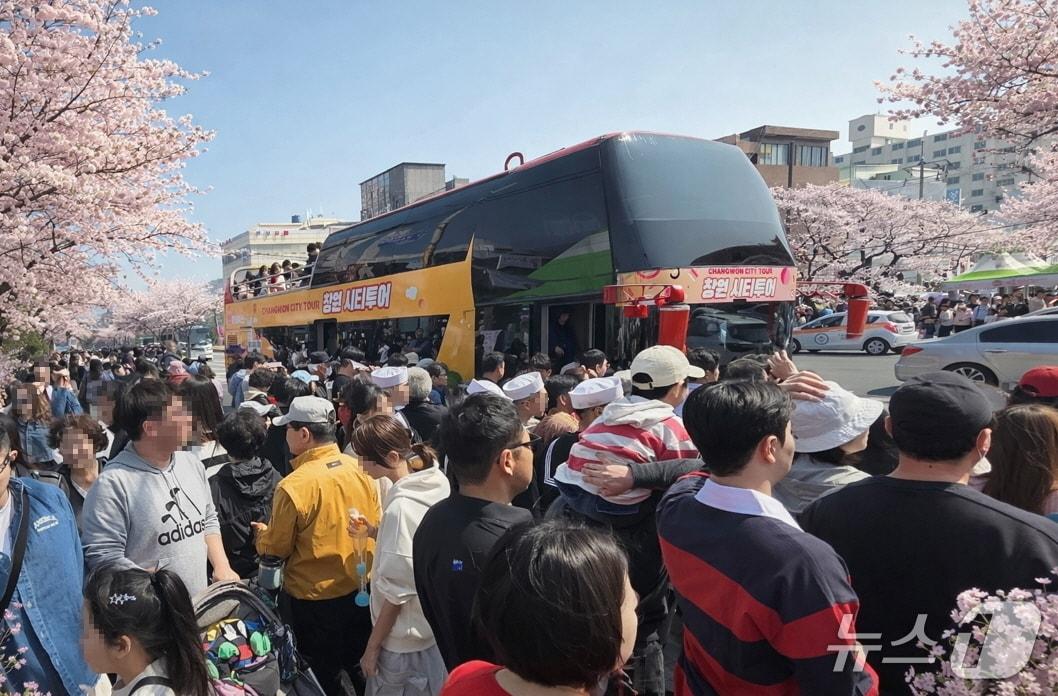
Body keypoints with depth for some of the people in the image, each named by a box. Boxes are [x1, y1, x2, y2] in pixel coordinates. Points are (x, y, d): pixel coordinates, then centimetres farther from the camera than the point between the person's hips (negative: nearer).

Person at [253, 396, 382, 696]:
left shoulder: (293, 486, -23)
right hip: (361, 589, 5)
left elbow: (276, 549, -10)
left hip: (316, 598, -5)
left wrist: (263, 534, 11)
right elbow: (375, 525, 3)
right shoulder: (359, 468, -8)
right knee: (362, 669, 23)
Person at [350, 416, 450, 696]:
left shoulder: (400, 506, -26)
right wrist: (375, 533, 6)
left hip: (404, 640, -8)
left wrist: (372, 646, -11)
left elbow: (396, 589, -20)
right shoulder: (435, 486, -3)